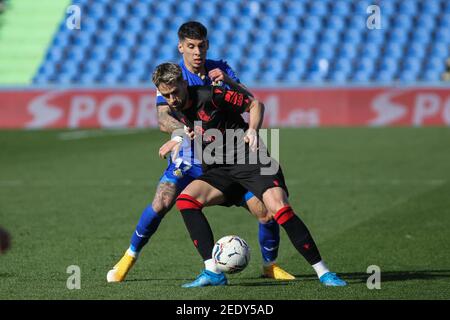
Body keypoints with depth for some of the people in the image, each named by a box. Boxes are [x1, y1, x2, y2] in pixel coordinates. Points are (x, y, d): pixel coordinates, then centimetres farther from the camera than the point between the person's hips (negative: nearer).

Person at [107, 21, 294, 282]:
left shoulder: (221, 69, 2)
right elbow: (164, 120, -19)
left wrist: (228, 81, -26)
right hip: (187, 158, -2)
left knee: (265, 211, -8)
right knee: (162, 202, -27)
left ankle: (270, 265, 18)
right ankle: (130, 256, -6)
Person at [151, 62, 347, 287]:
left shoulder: (210, 96, -15)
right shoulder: (174, 108, 4)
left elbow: (255, 104, -6)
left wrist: (253, 129, -20)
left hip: (250, 160, -6)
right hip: (219, 170, 6)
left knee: (280, 209, -26)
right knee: (185, 199, -18)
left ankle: (322, 272, -16)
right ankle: (212, 271, -18)